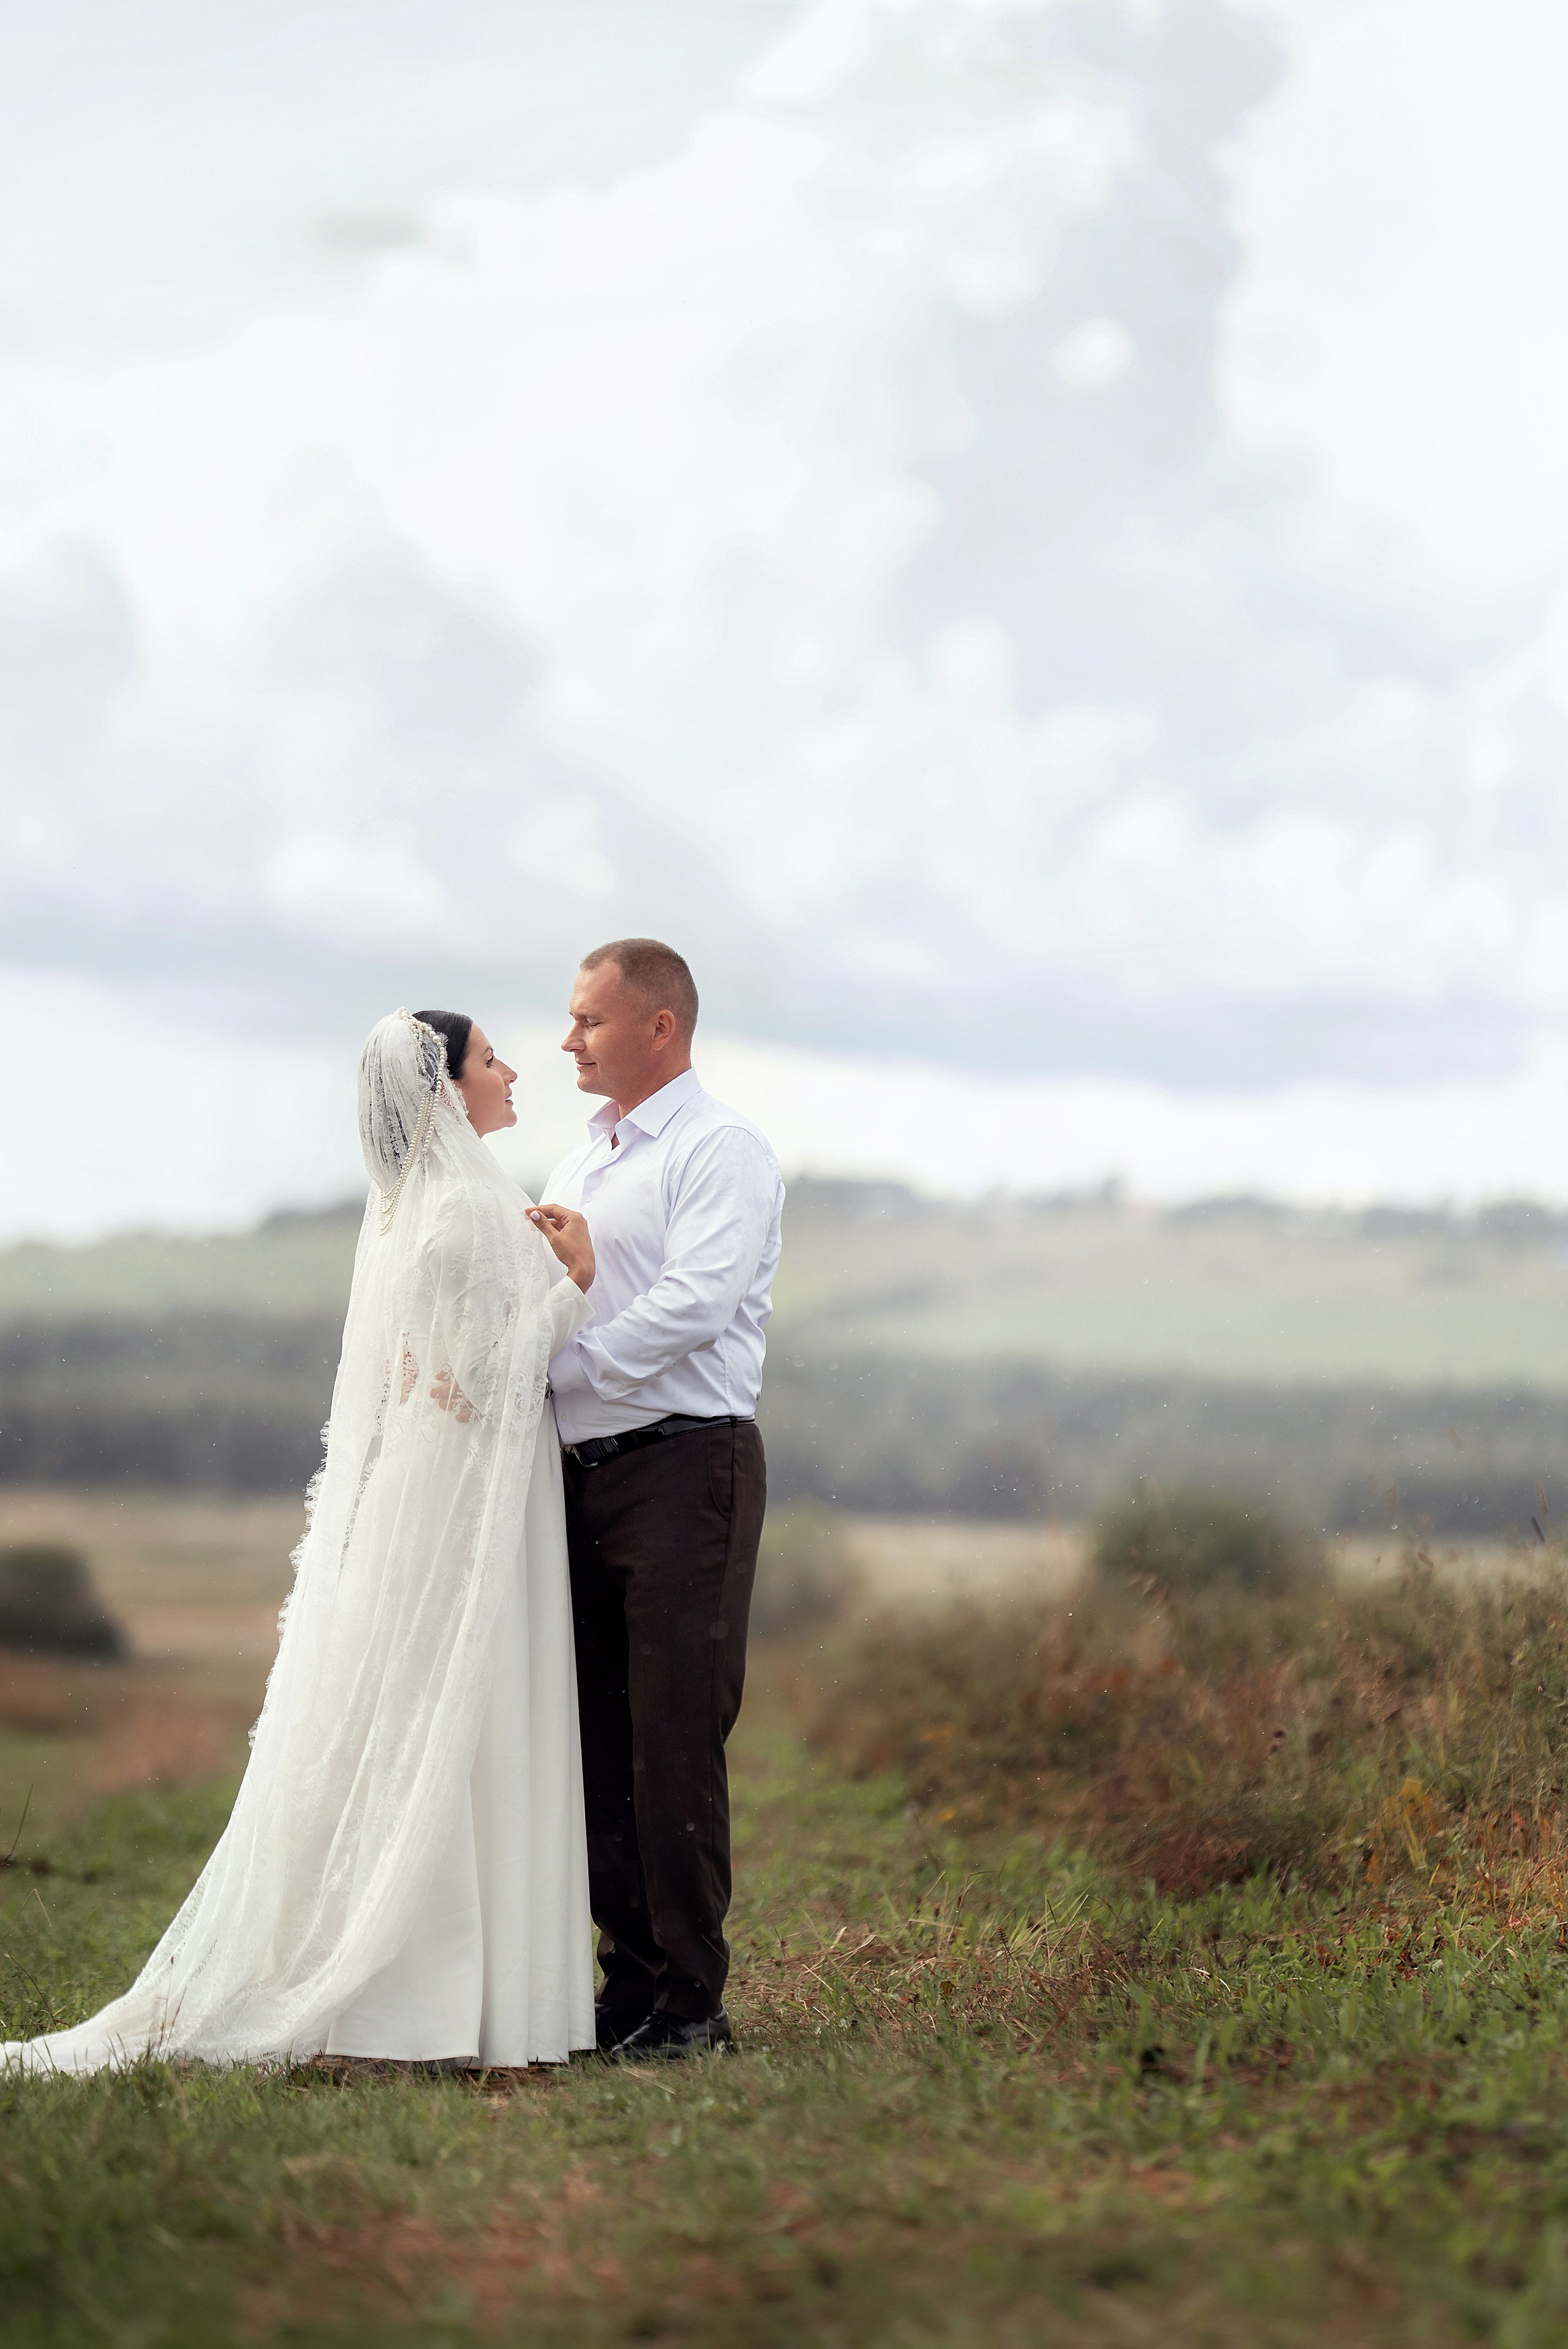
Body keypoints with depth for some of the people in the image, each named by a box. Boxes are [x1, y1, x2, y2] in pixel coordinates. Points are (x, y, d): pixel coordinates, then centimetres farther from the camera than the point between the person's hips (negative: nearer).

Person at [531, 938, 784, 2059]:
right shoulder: (580, 1164, 22)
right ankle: (632, 1977, 15)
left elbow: (694, 1304, -17)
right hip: (585, 1472, 8)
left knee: (674, 1737, -9)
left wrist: (548, 1367, -17)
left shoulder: (722, 1148, -5)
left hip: (684, 1469, -8)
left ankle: (691, 2001, -4)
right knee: (599, 1738, 8)